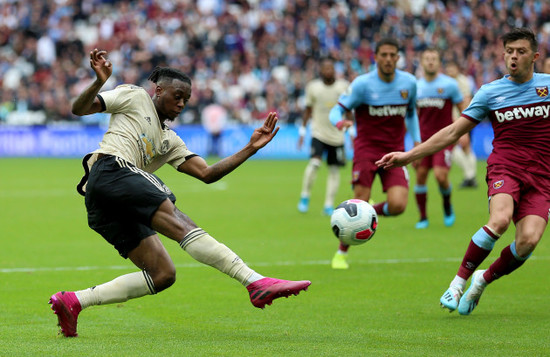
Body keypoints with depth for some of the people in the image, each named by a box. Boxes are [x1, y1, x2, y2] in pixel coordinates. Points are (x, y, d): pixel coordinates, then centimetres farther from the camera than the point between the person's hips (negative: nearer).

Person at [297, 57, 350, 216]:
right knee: (314, 163, -20)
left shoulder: (344, 86, -1)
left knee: (334, 170, 2)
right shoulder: (313, 87, -2)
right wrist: (303, 130, 7)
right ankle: (305, 197, -2)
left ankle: (329, 205, 10)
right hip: (318, 133, -2)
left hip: (337, 135, 2)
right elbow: (308, 109, 8)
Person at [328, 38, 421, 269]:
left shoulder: (409, 83, 3)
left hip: (394, 152, 3)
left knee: (398, 205, -16)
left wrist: (416, 139, 10)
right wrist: (339, 121, -30)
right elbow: (337, 109, -7)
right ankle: (341, 253, 9)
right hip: (366, 148, -3)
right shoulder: (363, 84, -9)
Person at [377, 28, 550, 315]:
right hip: (505, 167, -1)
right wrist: (409, 155, 6)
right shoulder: (490, 92, 7)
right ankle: (459, 280, -15)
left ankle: (484, 280, 5)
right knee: (500, 219, -32)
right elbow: (454, 132, 11)